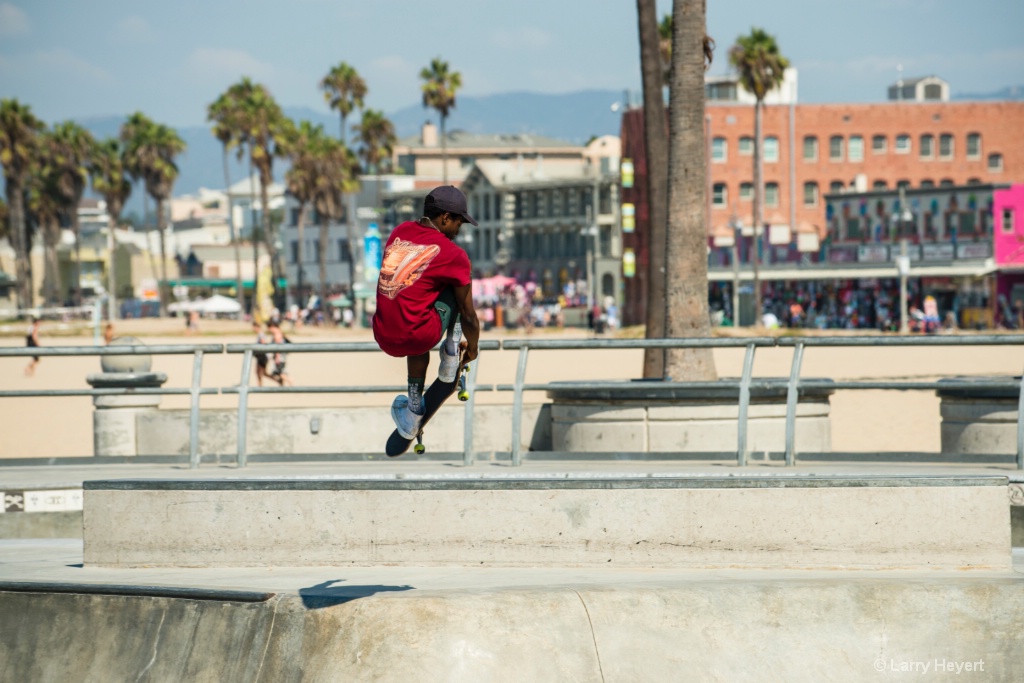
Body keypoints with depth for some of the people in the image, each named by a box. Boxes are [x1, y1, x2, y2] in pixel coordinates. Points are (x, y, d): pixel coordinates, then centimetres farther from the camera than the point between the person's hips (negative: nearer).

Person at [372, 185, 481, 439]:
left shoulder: (400, 232, 10)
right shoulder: (454, 255, -5)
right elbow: (468, 315, 4)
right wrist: (472, 348, 24)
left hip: (384, 339, 5)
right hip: (414, 338, -5)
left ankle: (413, 411, 41)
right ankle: (451, 359, 15)